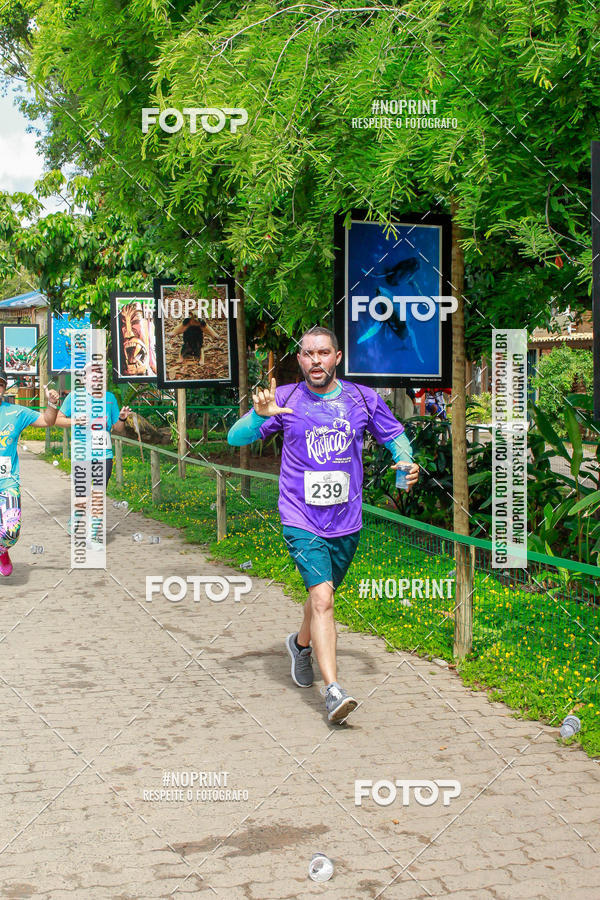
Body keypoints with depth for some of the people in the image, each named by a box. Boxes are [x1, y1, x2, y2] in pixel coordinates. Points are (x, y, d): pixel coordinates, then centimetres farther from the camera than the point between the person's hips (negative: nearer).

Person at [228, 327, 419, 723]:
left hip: (346, 522, 3)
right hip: (301, 521, -3)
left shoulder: (363, 399, 1)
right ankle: (333, 690, -19)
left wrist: (406, 462, -7)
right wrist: (259, 415, -28)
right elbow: (236, 437, -7)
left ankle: (301, 643, 51)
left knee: (324, 595, 20)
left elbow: (395, 435, 15)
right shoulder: (286, 399, -5)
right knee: (321, 596, -19)